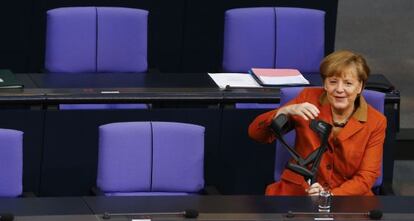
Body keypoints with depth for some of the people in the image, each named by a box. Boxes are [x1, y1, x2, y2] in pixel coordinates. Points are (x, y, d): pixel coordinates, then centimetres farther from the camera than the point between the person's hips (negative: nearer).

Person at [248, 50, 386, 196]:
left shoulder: (376, 122, -1)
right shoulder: (309, 98, 0)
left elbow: (366, 178, -3)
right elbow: (255, 133, -2)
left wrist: (329, 195, -21)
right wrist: (286, 111, -22)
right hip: (298, 191, 0)